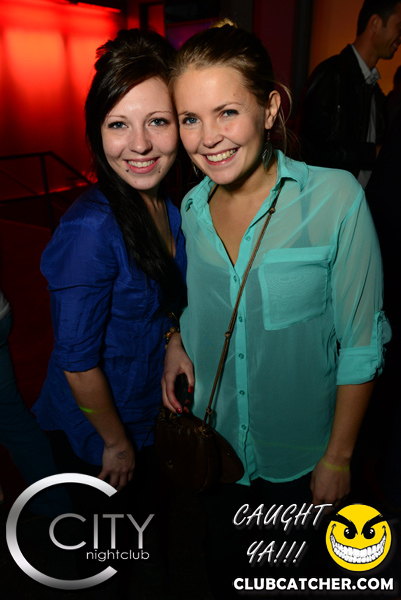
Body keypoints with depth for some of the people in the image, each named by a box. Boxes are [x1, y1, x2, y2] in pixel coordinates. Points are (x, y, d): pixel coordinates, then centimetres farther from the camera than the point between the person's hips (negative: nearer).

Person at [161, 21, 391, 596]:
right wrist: (176, 338, -11)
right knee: (218, 553, 29)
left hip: (298, 451, -3)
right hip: (212, 440, 4)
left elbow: (360, 343, -16)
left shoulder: (336, 199, -21)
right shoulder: (190, 208, -8)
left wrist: (339, 457, -11)